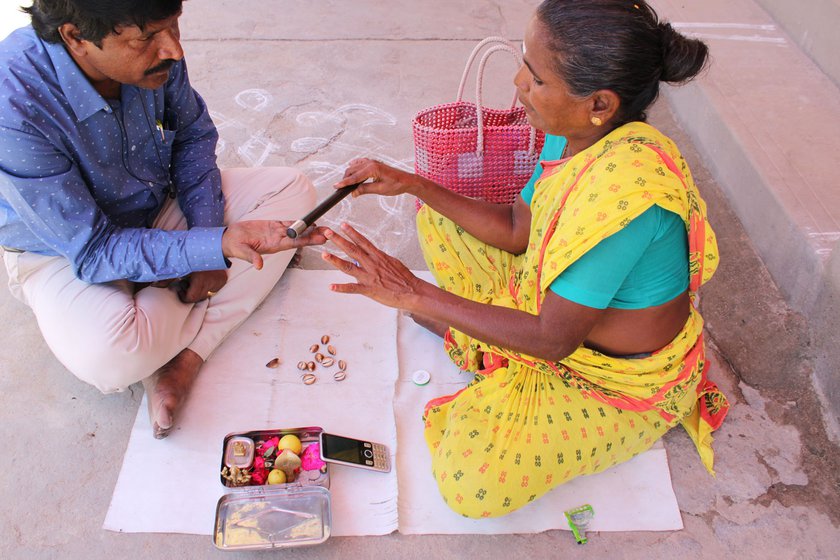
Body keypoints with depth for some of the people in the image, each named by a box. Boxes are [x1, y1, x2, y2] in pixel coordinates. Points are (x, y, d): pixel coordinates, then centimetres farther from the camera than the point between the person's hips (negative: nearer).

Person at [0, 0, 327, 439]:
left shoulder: (153, 51, -19)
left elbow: (193, 135, 0)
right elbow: (93, 251, -29)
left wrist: (207, 232, -12)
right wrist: (219, 246, -40)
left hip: (158, 205, 6)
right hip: (63, 249, -6)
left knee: (293, 189, -7)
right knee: (112, 358, -35)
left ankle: (185, 356, -16)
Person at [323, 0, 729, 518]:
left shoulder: (624, 192, -40)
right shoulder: (577, 133, -13)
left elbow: (552, 339, -31)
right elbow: (518, 229, 1)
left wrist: (416, 295, -28)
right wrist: (413, 185, -5)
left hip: (623, 379, -7)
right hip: (553, 296, 7)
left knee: (471, 485, -24)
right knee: (437, 221, 9)